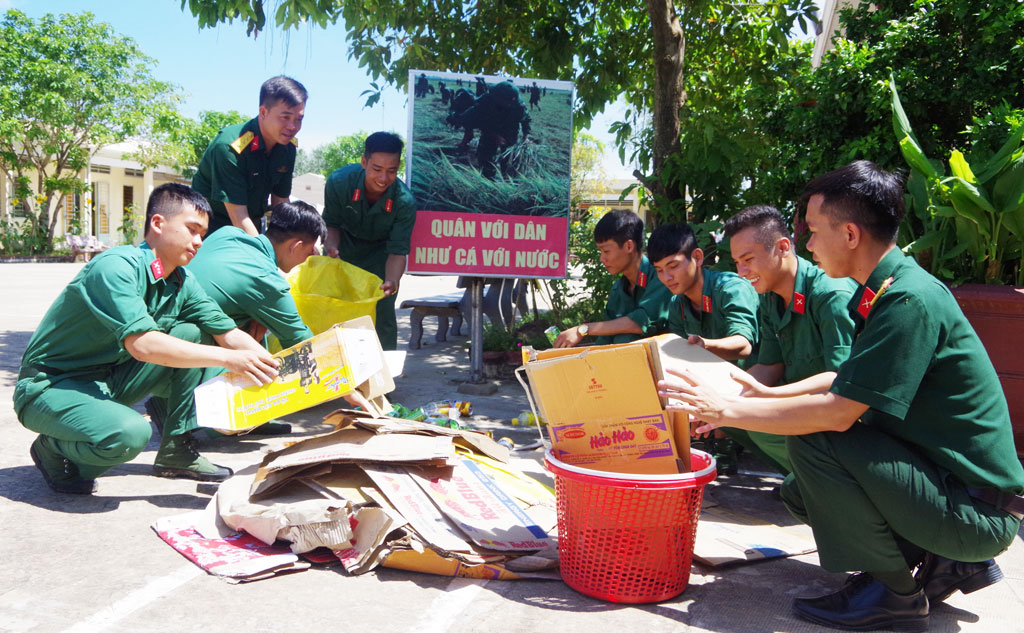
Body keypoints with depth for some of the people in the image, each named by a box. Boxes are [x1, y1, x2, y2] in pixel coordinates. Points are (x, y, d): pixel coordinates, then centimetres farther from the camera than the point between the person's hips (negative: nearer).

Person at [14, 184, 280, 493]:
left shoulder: (182, 282, 1)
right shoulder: (116, 266, -24)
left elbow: (229, 334, -2)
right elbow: (141, 344, -36)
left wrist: (272, 366, -19)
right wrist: (228, 358, -37)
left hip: (110, 380, 8)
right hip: (51, 386, -8)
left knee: (194, 334, -7)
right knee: (129, 432, -35)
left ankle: (178, 449, 0)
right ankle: (54, 450, -1)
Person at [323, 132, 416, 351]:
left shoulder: (405, 202, -32)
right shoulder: (339, 181, -29)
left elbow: (397, 251, -28)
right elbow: (331, 223, -14)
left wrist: (392, 282, -47)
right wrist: (330, 246, -35)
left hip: (379, 251, -1)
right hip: (344, 246, 2)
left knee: (382, 312, -8)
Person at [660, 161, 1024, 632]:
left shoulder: (910, 299, -24)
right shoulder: (883, 291, 6)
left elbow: (838, 412, -28)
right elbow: (847, 383, 17)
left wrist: (728, 409, -20)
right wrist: (765, 398, 12)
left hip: (978, 512, -10)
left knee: (812, 441, -23)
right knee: (799, 492, 14)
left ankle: (891, 593, -6)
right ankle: (946, 563, 13)